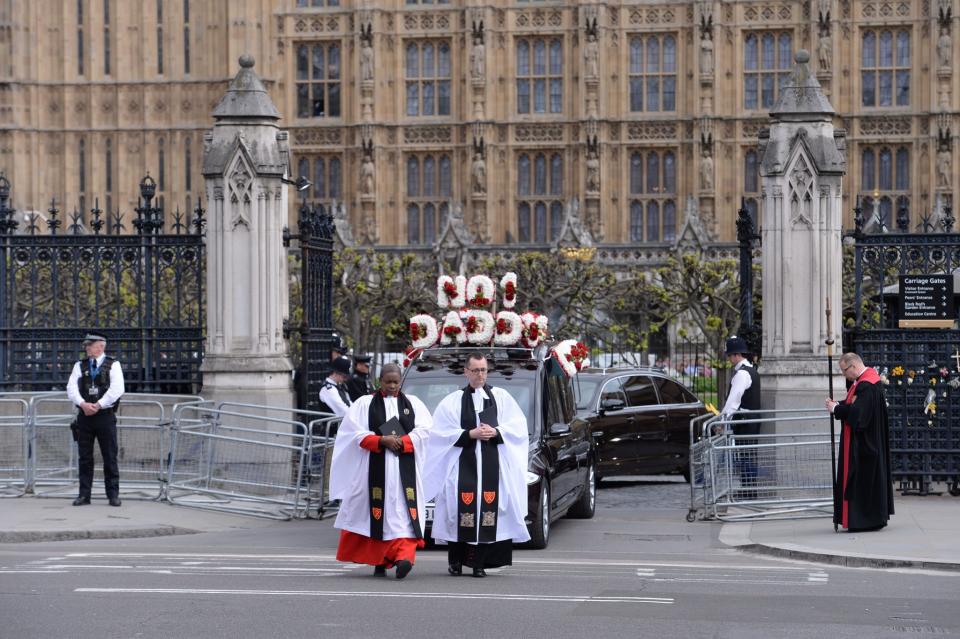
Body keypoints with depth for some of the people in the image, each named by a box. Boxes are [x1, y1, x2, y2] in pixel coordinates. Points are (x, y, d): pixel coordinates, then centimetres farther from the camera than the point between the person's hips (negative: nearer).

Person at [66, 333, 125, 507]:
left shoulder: (113, 365, 3)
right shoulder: (79, 366, 11)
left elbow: (117, 389, -11)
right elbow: (71, 388, -1)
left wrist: (98, 405, -18)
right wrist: (83, 404, -19)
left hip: (105, 416, -3)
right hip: (84, 416, 3)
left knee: (110, 457, -1)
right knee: (85, 458, 4)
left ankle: (113, 495, 4)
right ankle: (84, 495, 8)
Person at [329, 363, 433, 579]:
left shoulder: (413, 403, 14)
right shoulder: (365, 403, 9)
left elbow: (424, 429, 2)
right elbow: (356, 432, -2)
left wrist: (401, 442, -12)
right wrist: (382, 441, -15)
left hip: (405, 467, 1)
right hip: (376, 467, -1)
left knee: (403, 512, -12)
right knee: (378, 512, -3)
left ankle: (404, 556, -23)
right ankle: (379, 562, 7)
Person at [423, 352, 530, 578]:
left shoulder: (501, 397, 14)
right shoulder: (453, 401, 10)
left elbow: (518, 426, 7)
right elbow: (442, 432, 1)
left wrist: (495, 432, -9)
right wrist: (470, 434, -10)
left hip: (493, 464, 1)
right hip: (462, 462, -1)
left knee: (488, 509, -6)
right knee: (462, 508, -10)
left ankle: (479, 562, -1)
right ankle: (456, 561, -1)